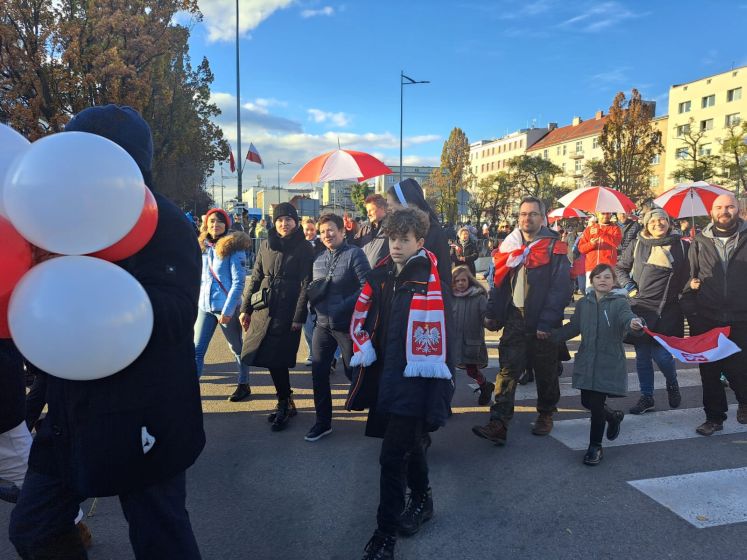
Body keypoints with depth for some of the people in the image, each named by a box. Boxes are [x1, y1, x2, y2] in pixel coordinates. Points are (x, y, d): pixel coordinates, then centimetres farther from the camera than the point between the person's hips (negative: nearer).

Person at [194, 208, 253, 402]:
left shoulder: (233, 247, -8)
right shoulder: (202, 247, 9)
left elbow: (238, 281, -13)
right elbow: (200, 278, 15)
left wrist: (227, 309, -18)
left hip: (226, 307, -5)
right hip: (204, 306, 5)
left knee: (237, 348, 11)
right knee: (197, 349, -1)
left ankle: (244, 385, 28)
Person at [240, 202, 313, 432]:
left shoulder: (303, 248, -3)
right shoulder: (266, 245, 11)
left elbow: (306, 284, -8)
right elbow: (255, 277, 14)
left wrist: (299, 317, -14)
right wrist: (245, 308, 10)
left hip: (287, 311, -5)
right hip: (263, 309, 5)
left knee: (277, 358, -5)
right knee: (269, 357, 6)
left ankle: (284, 404, 14)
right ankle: (286, 402, 23)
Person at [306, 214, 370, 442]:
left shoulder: (354, 254, -8)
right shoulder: (319, 260, 13)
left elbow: (367, 286, -17)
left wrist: (344, 307, -22)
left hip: (347, 324, -6)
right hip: (323, 324, 6)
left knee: (353, 371, 4)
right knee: (319, 372, 5)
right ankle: (322, 422, 19)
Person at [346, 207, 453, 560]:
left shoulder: (428, 276, -14)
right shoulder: (381, 274, 6)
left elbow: (433, 328, -19)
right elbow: (361, 316, 15)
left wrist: (426, 375, -20)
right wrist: (364, 350, 4)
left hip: (415, 379, -7)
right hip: (385, 375, 7)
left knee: (393, 456, -4)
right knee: (408, 442, 24)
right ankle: (421, 501, 45)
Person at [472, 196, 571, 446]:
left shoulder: (554, 248, -5)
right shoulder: (510, 245, 9)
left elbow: (560, 289, -11)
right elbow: (499, 282, 11)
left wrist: (547, 322, -17)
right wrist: (492, 313, 2)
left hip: (542, 324, -3)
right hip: (515, 320, 3)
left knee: (545, 373, 12)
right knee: (507, 371, -3)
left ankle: (546, 415, 33)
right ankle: (499, 424, -4)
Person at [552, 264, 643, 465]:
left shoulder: (619, 302, -7)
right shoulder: (583, 303, 7)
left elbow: (625, 315, -28)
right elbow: (573, 328, 14)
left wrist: (633, 322, -51)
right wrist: (552, 335, 3)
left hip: (609, 363, -5)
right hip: (587, 361, 5)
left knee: (597, 404, -5)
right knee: (587, 401, 12)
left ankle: (595, 447, 14)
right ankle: (613, 416, 44)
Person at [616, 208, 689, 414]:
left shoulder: (681, 246, 4)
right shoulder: (637, 245, 5)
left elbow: (690, 274, 11)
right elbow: (620, 268, 12)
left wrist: (683, 292, -1)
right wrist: (630, 288, -1)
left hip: (667, 310, -1)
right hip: (640, 306, 2)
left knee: (660, 353, -7)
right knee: (642, 355, 6)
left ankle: (672, 384, 25)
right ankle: (646, 397, 20)